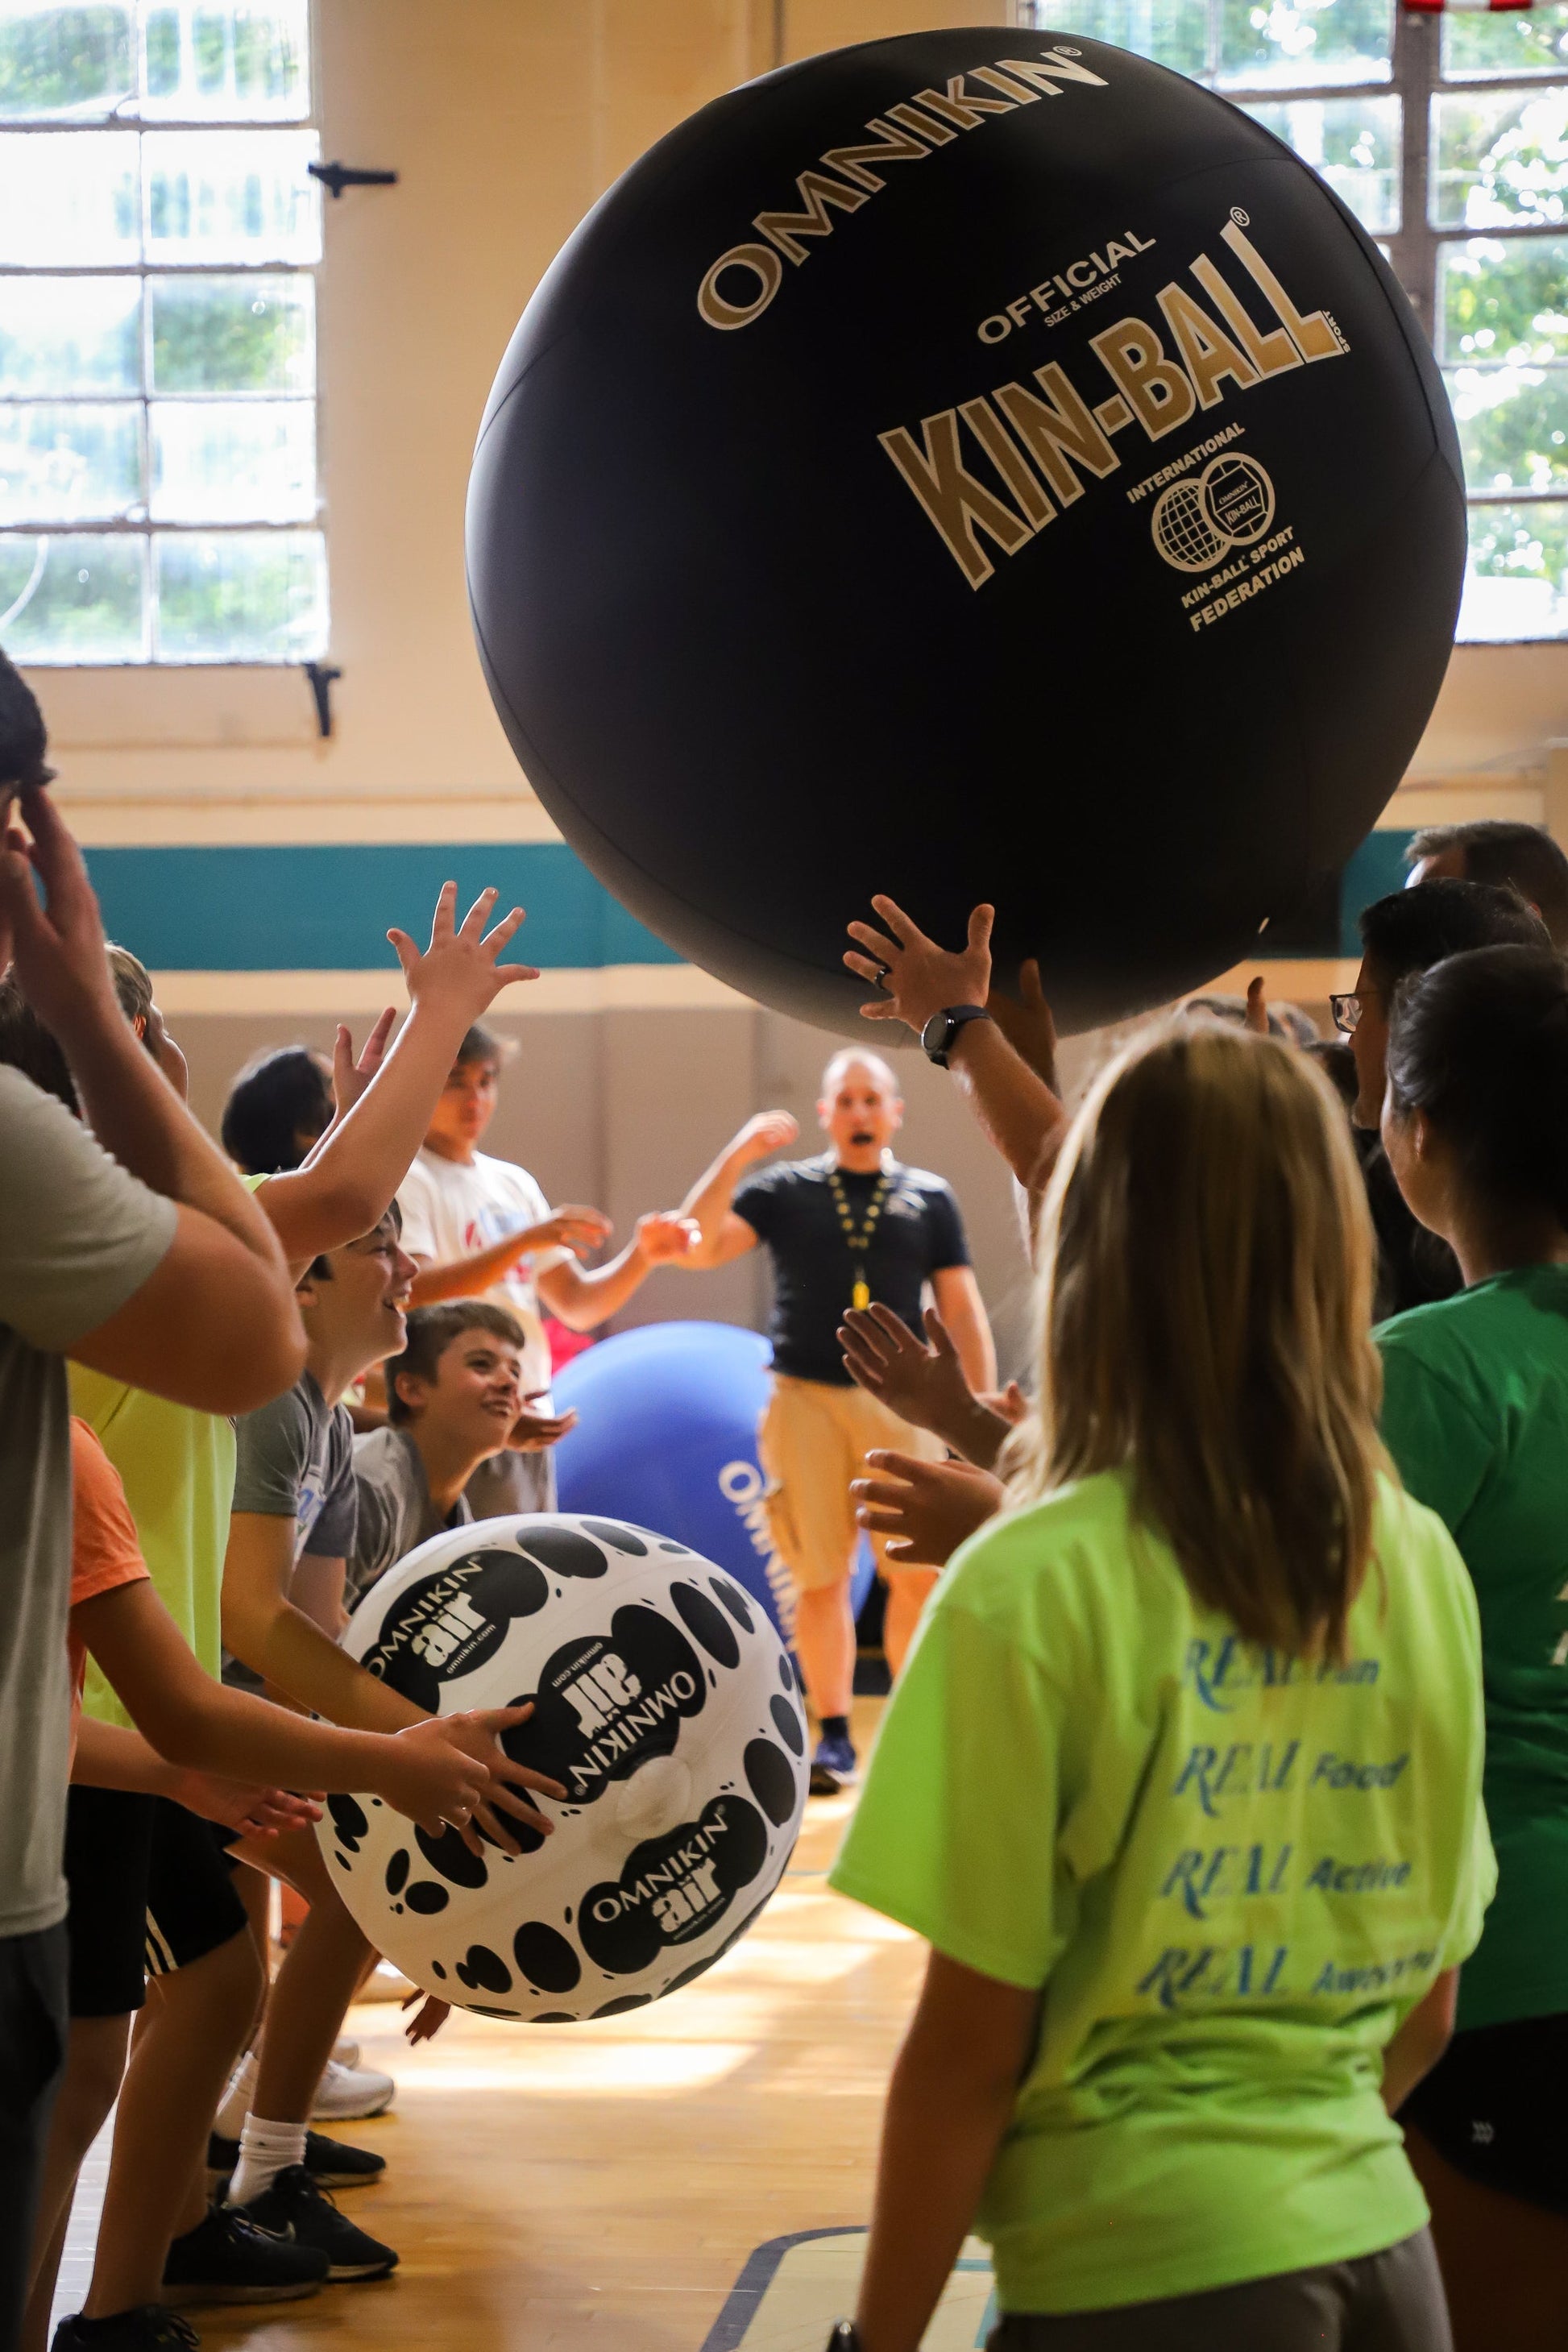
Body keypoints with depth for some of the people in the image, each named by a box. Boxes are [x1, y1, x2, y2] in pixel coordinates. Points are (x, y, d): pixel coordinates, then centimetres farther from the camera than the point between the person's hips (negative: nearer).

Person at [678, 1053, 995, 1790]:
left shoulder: (929, 1198, 9)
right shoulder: (783, 1190, 7)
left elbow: (963, 1312, 9)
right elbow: (699, 1247, -4)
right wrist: (735, 1158, -14)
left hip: (899, 1403, 0)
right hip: (806, 1399, 0)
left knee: (918, 1576, -4)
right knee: (821, 1577, 3)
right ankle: (833, 1736, 13)